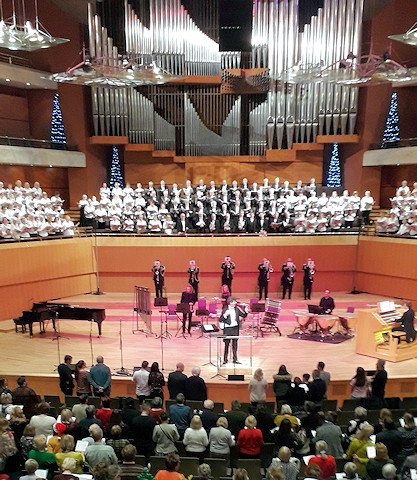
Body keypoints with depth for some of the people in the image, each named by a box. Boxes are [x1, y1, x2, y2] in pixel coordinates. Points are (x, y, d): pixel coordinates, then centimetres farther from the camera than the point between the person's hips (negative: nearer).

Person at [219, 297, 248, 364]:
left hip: (235, 328, 4)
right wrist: (225, 315, -27)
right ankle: (225, 359, 16)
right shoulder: (225, 310, -10)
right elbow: (220, 320, -12)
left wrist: (246, 311, -12)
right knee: (227, 344, 5)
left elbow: (244, 316, 7)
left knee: (235, 344, 11)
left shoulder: (237, 309, 3)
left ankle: (235, 359, 20)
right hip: (227, 328, -4)